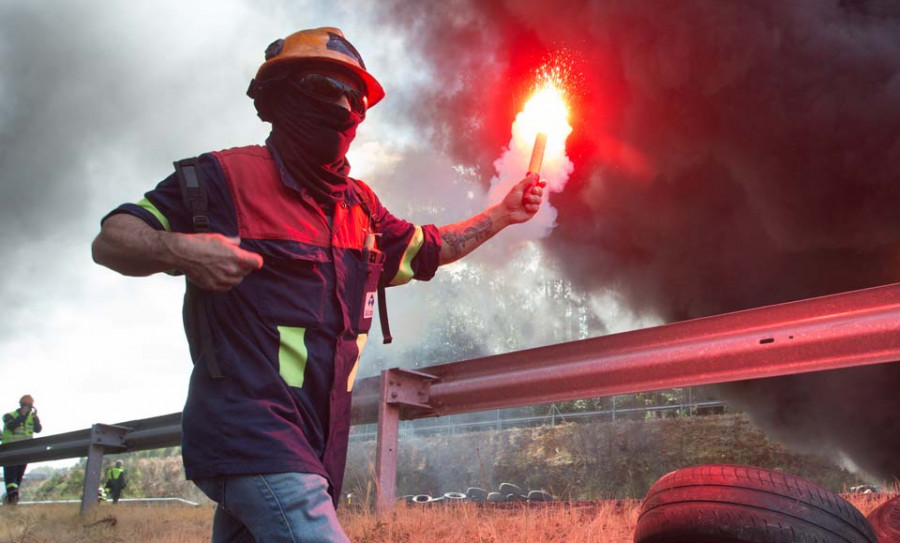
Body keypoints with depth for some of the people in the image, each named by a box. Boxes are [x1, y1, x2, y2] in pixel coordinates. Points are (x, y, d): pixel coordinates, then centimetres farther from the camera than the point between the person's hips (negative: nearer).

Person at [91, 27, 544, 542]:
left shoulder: (359, 204, 15)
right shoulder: (227, 176, -4)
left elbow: (428, 248, 28)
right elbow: (111, 240, -3)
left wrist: (504, 213, 21)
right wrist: (181, 251, -23)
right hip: (250, 424, -7)